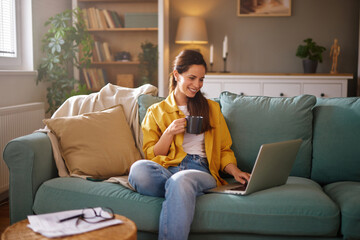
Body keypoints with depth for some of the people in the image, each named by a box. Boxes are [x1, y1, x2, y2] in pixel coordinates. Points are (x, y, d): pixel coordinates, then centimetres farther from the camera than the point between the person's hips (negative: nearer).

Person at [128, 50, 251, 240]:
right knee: (138, 169, -36)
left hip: (200, 169, 0)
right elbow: (151, 155, 13)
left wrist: (234, 170, -1)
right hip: (166, 169, 1)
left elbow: (224, 150, 20)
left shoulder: (212, 108, 23)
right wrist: (169, 133, -4)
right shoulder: (156, 111, 18)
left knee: (181, 180, -39)